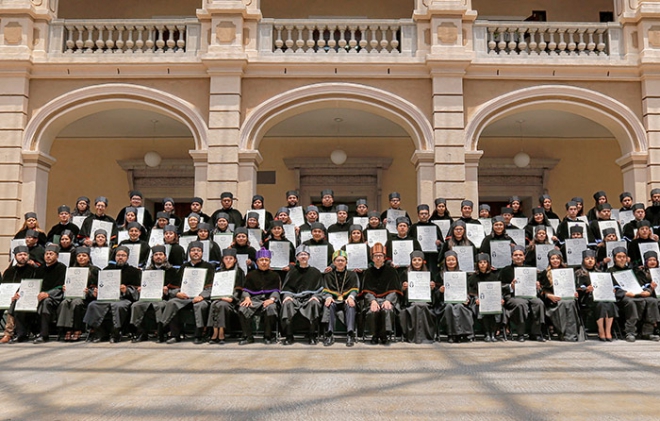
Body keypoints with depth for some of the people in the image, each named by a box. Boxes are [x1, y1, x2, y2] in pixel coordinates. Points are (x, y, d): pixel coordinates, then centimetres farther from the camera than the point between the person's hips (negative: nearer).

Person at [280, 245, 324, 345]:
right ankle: (289, 336, -27)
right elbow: (286, 287, 13)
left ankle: (312, 336, -25)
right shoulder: (292, 272, 17)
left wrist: (315, 297, -10)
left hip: (309, 298, -1)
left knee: (314, 303, -36)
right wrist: (287, 296, -8)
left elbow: (320, 289, 10)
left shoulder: (315, 272, 14)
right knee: (287, 303, -32)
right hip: (295, 298, 1)